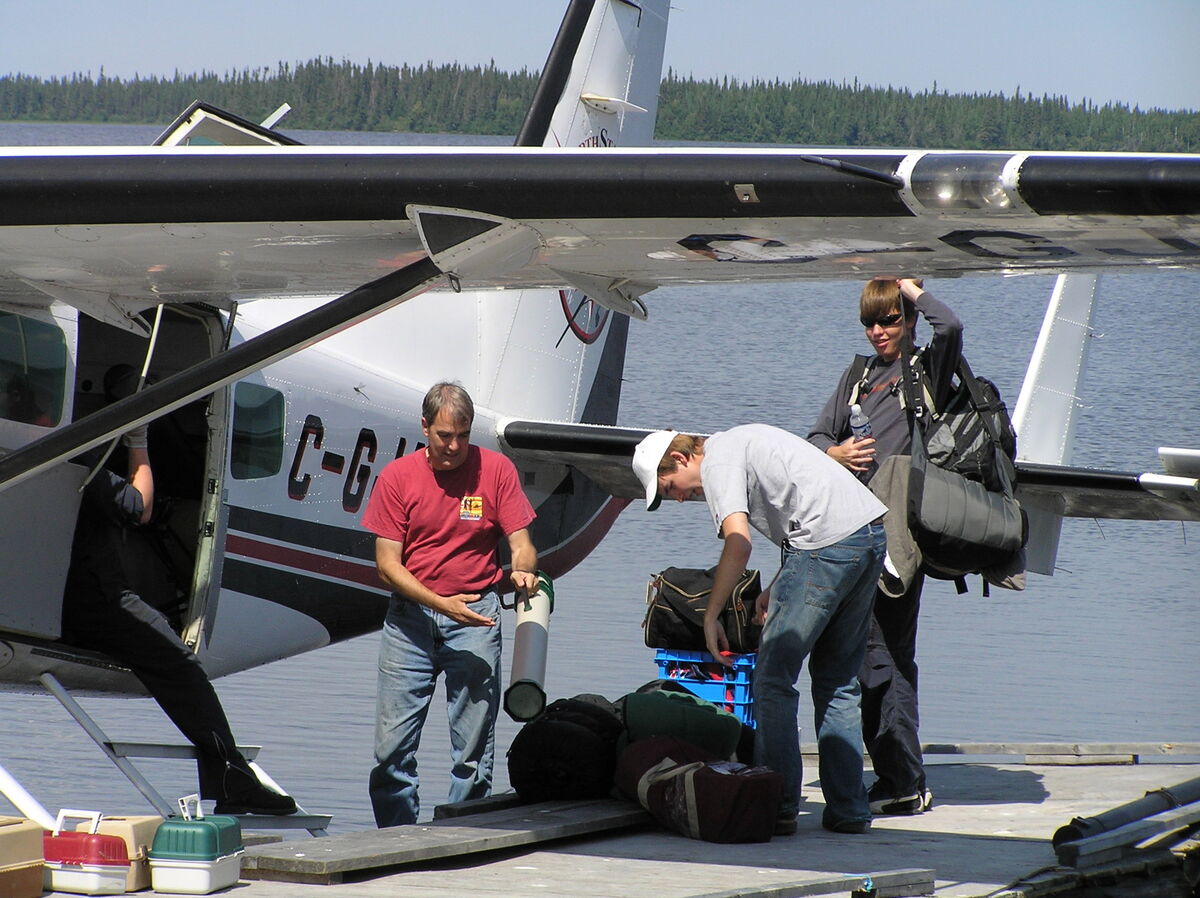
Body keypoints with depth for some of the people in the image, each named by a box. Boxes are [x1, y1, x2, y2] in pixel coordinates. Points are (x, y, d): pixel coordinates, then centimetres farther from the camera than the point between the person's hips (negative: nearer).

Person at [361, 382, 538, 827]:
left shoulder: (496, 470, 0)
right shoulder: (397, 477, 0)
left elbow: (521, 544, 1)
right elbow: (387, 562, -2)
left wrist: (522, 570, -24)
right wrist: (440, 603, -15)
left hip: (475, 614, -1)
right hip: (410, 614, 1)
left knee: (473, 747, -3)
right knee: (392, 745, -2)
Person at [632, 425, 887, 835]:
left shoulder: (717, 461, -1)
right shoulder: (743, 441, 27)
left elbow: (738, 542, -15)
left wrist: (710, 616, -8)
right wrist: (778, 590, 23)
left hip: (828, 540, -10)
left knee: (773, 676, -2)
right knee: (838, 681, 15)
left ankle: (777, 808, -5)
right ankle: (848, 809, 12)